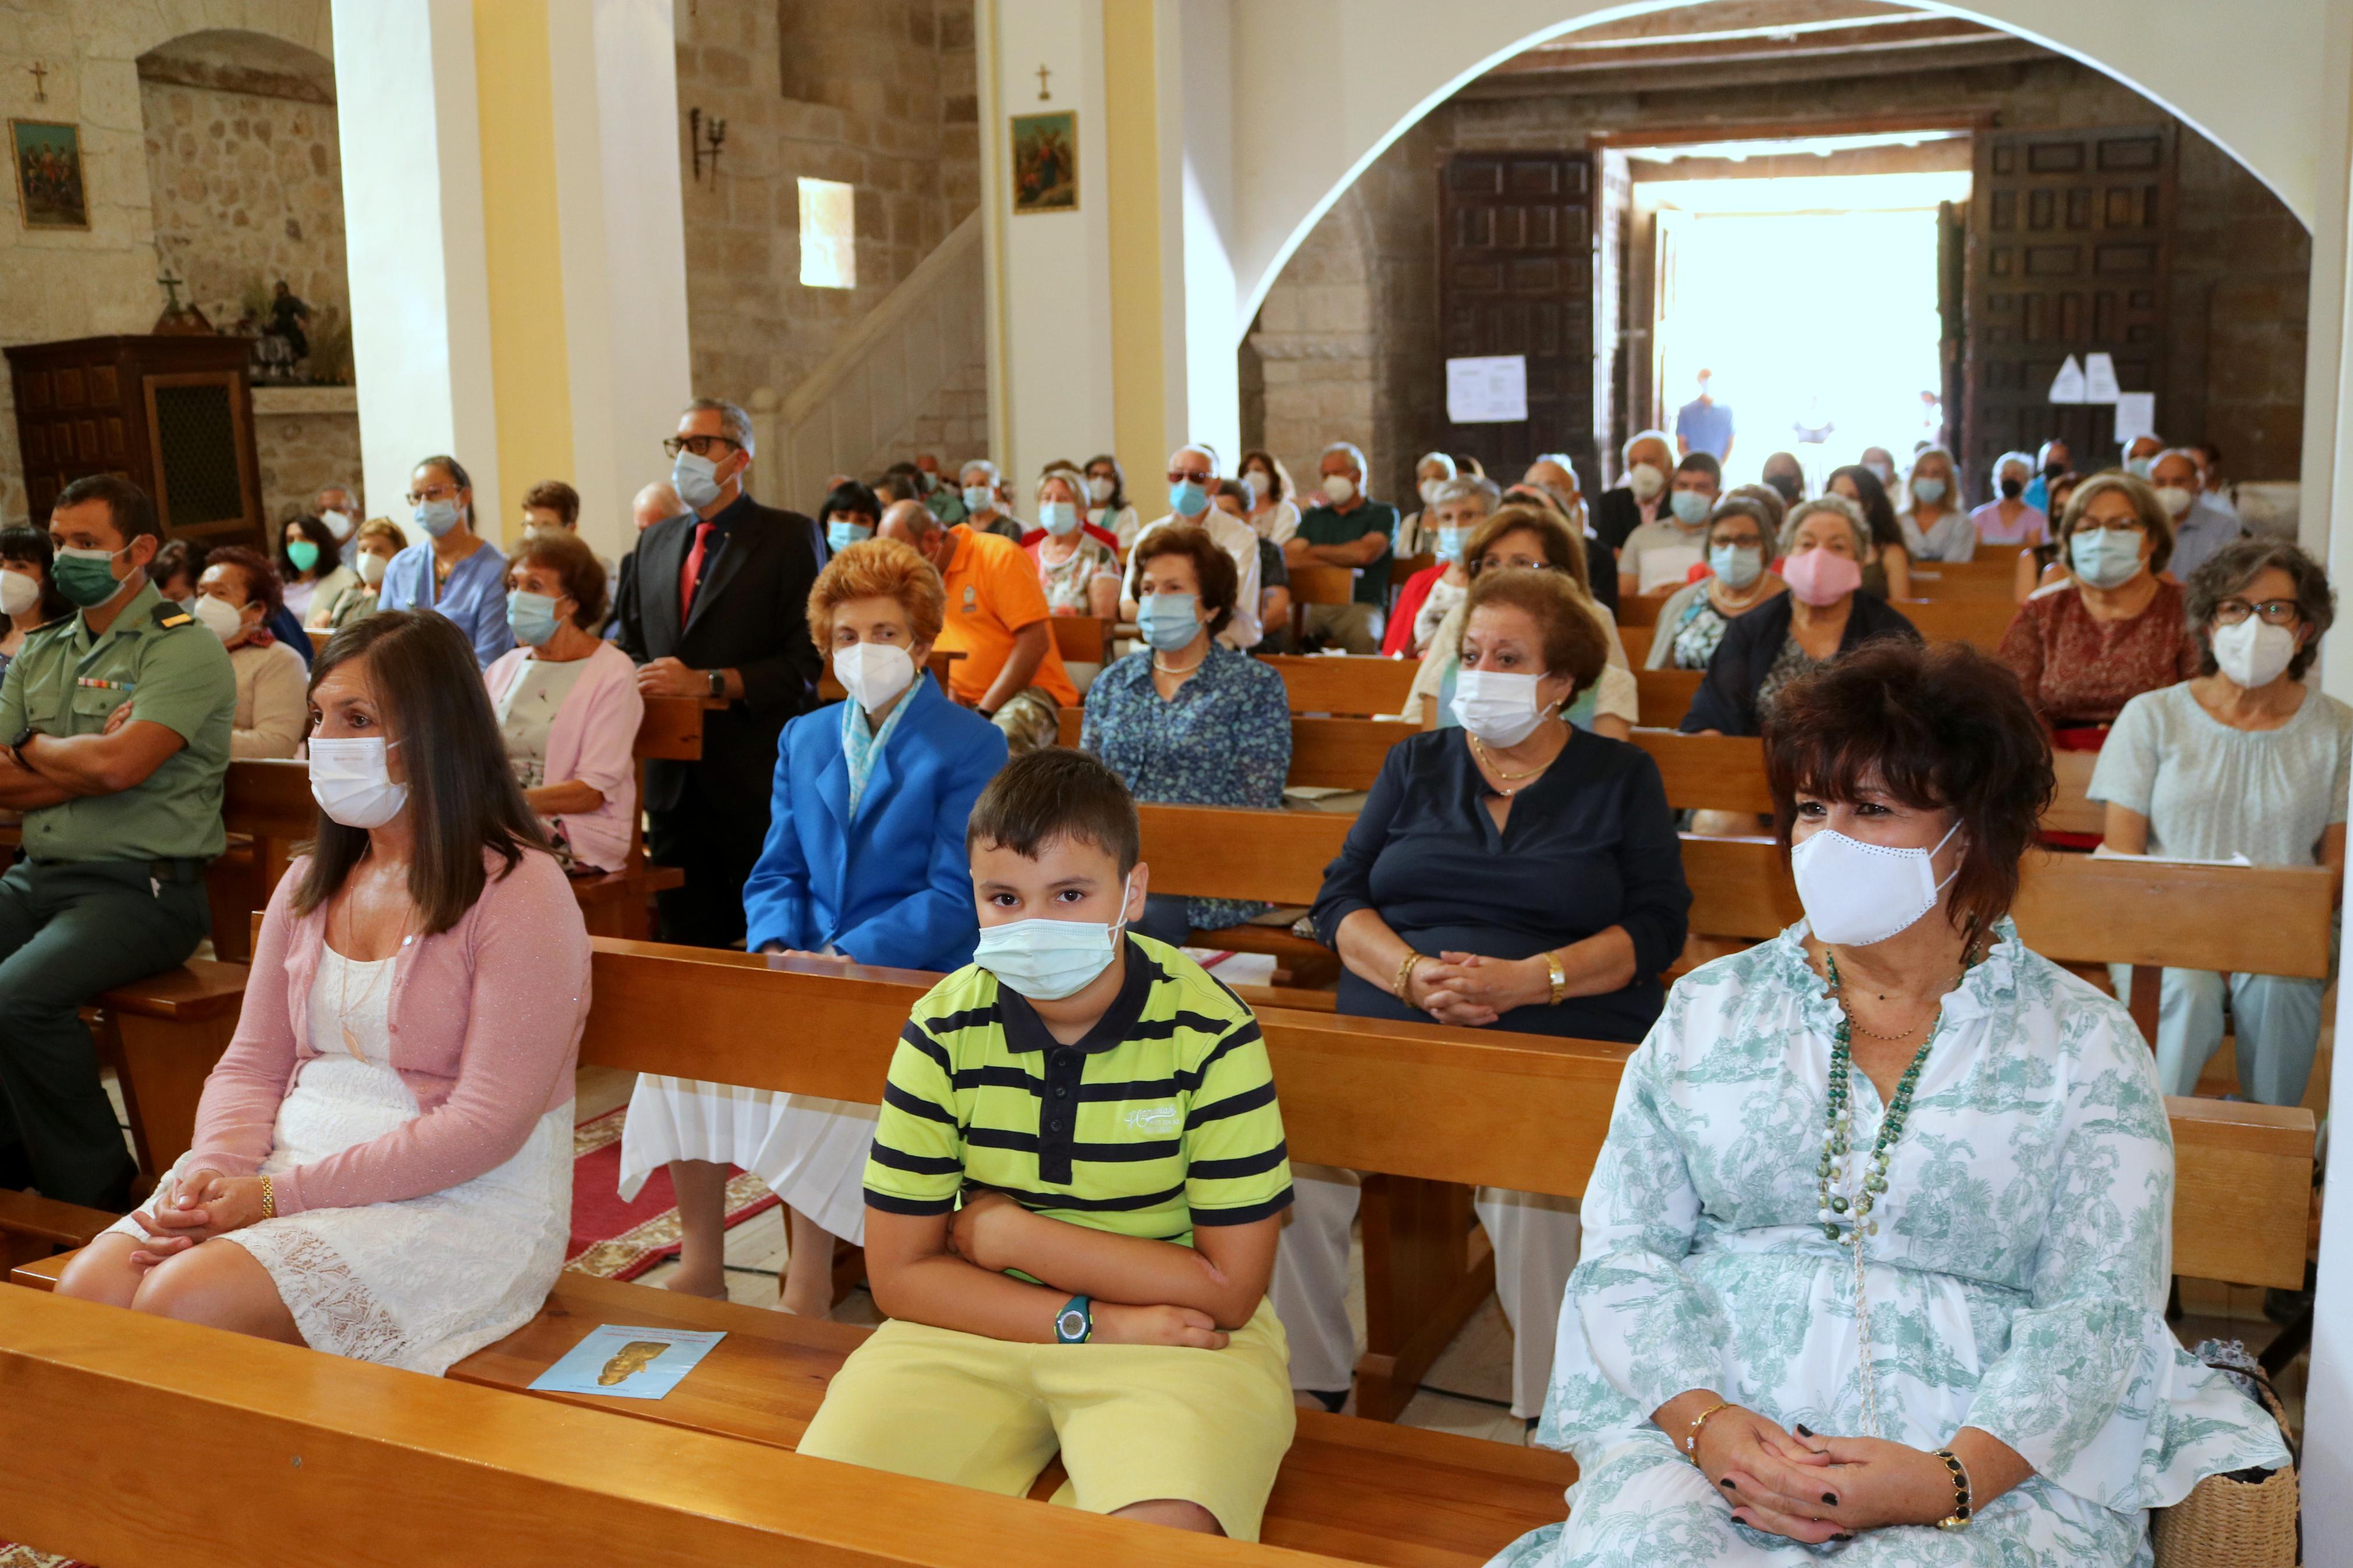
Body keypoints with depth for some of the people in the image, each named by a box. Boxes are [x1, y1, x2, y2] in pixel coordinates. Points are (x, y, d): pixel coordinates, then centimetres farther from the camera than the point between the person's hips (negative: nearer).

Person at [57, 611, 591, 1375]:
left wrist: (279, 1195, -17)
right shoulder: (309, 884, 14)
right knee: (85, 1293, -17)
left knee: (184, 1304, -26)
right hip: (293, 1164, 7)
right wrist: (213, 1167, -8)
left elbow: (486, 1126, -16)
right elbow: (251, 1064, 15)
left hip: (465, 1202, -6)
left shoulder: (520, 893, -11)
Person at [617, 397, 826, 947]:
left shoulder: (791, 537, -3)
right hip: (673, 779, 6)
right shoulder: (655, 541, 17)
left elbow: (807, 663, -11)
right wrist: (640, 682, 0)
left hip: (756, 782, -6)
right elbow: (632, 644, 23)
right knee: (686, 940, 11)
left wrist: (708, 683, -17)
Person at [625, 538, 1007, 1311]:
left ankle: (808, 1282, -19)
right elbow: (776, 873, 15)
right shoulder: (804, 738, 17)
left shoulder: (972, 745, -2)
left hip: (913, 979, -5)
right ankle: (700, 1261, -5)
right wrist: (774, 948, -8)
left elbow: (956, 897, -10)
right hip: (804, 968, 6)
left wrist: (843, 957, -20)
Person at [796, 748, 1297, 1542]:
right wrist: (1093, 1322, -15)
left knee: (1162, 1533, -32)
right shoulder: (945, 1030, -6)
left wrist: (1015, 1236, -13)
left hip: (1173, 1341, -2)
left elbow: (1229, 1287, -13)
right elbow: (900, 1273, -3)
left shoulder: (1209, 1034, -14)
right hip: (979, 1329, 3)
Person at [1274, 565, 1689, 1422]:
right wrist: (1412, 973, -10)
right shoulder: (1415, 764, 20)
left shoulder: (1621, 778, 13)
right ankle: (1308, 1385, -10)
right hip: (1389, 1028, 3)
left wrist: (1526, 980, -14)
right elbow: (1339, 899, 11)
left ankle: (1550, 1416, -16)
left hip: (1561, 1042, -2)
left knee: (1532, 1186, -34)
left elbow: (1655, 928, 2)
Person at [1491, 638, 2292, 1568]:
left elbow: (2095, 1311, -1)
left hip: (2000, 1463, -1)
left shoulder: (2085, 1046, 6)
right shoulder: (1710, 1010, 11)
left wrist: (1952, 1478, -17)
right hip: (1701, 1429, 1)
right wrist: (1703, 1420, -13)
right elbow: (1624, 1248, 5)